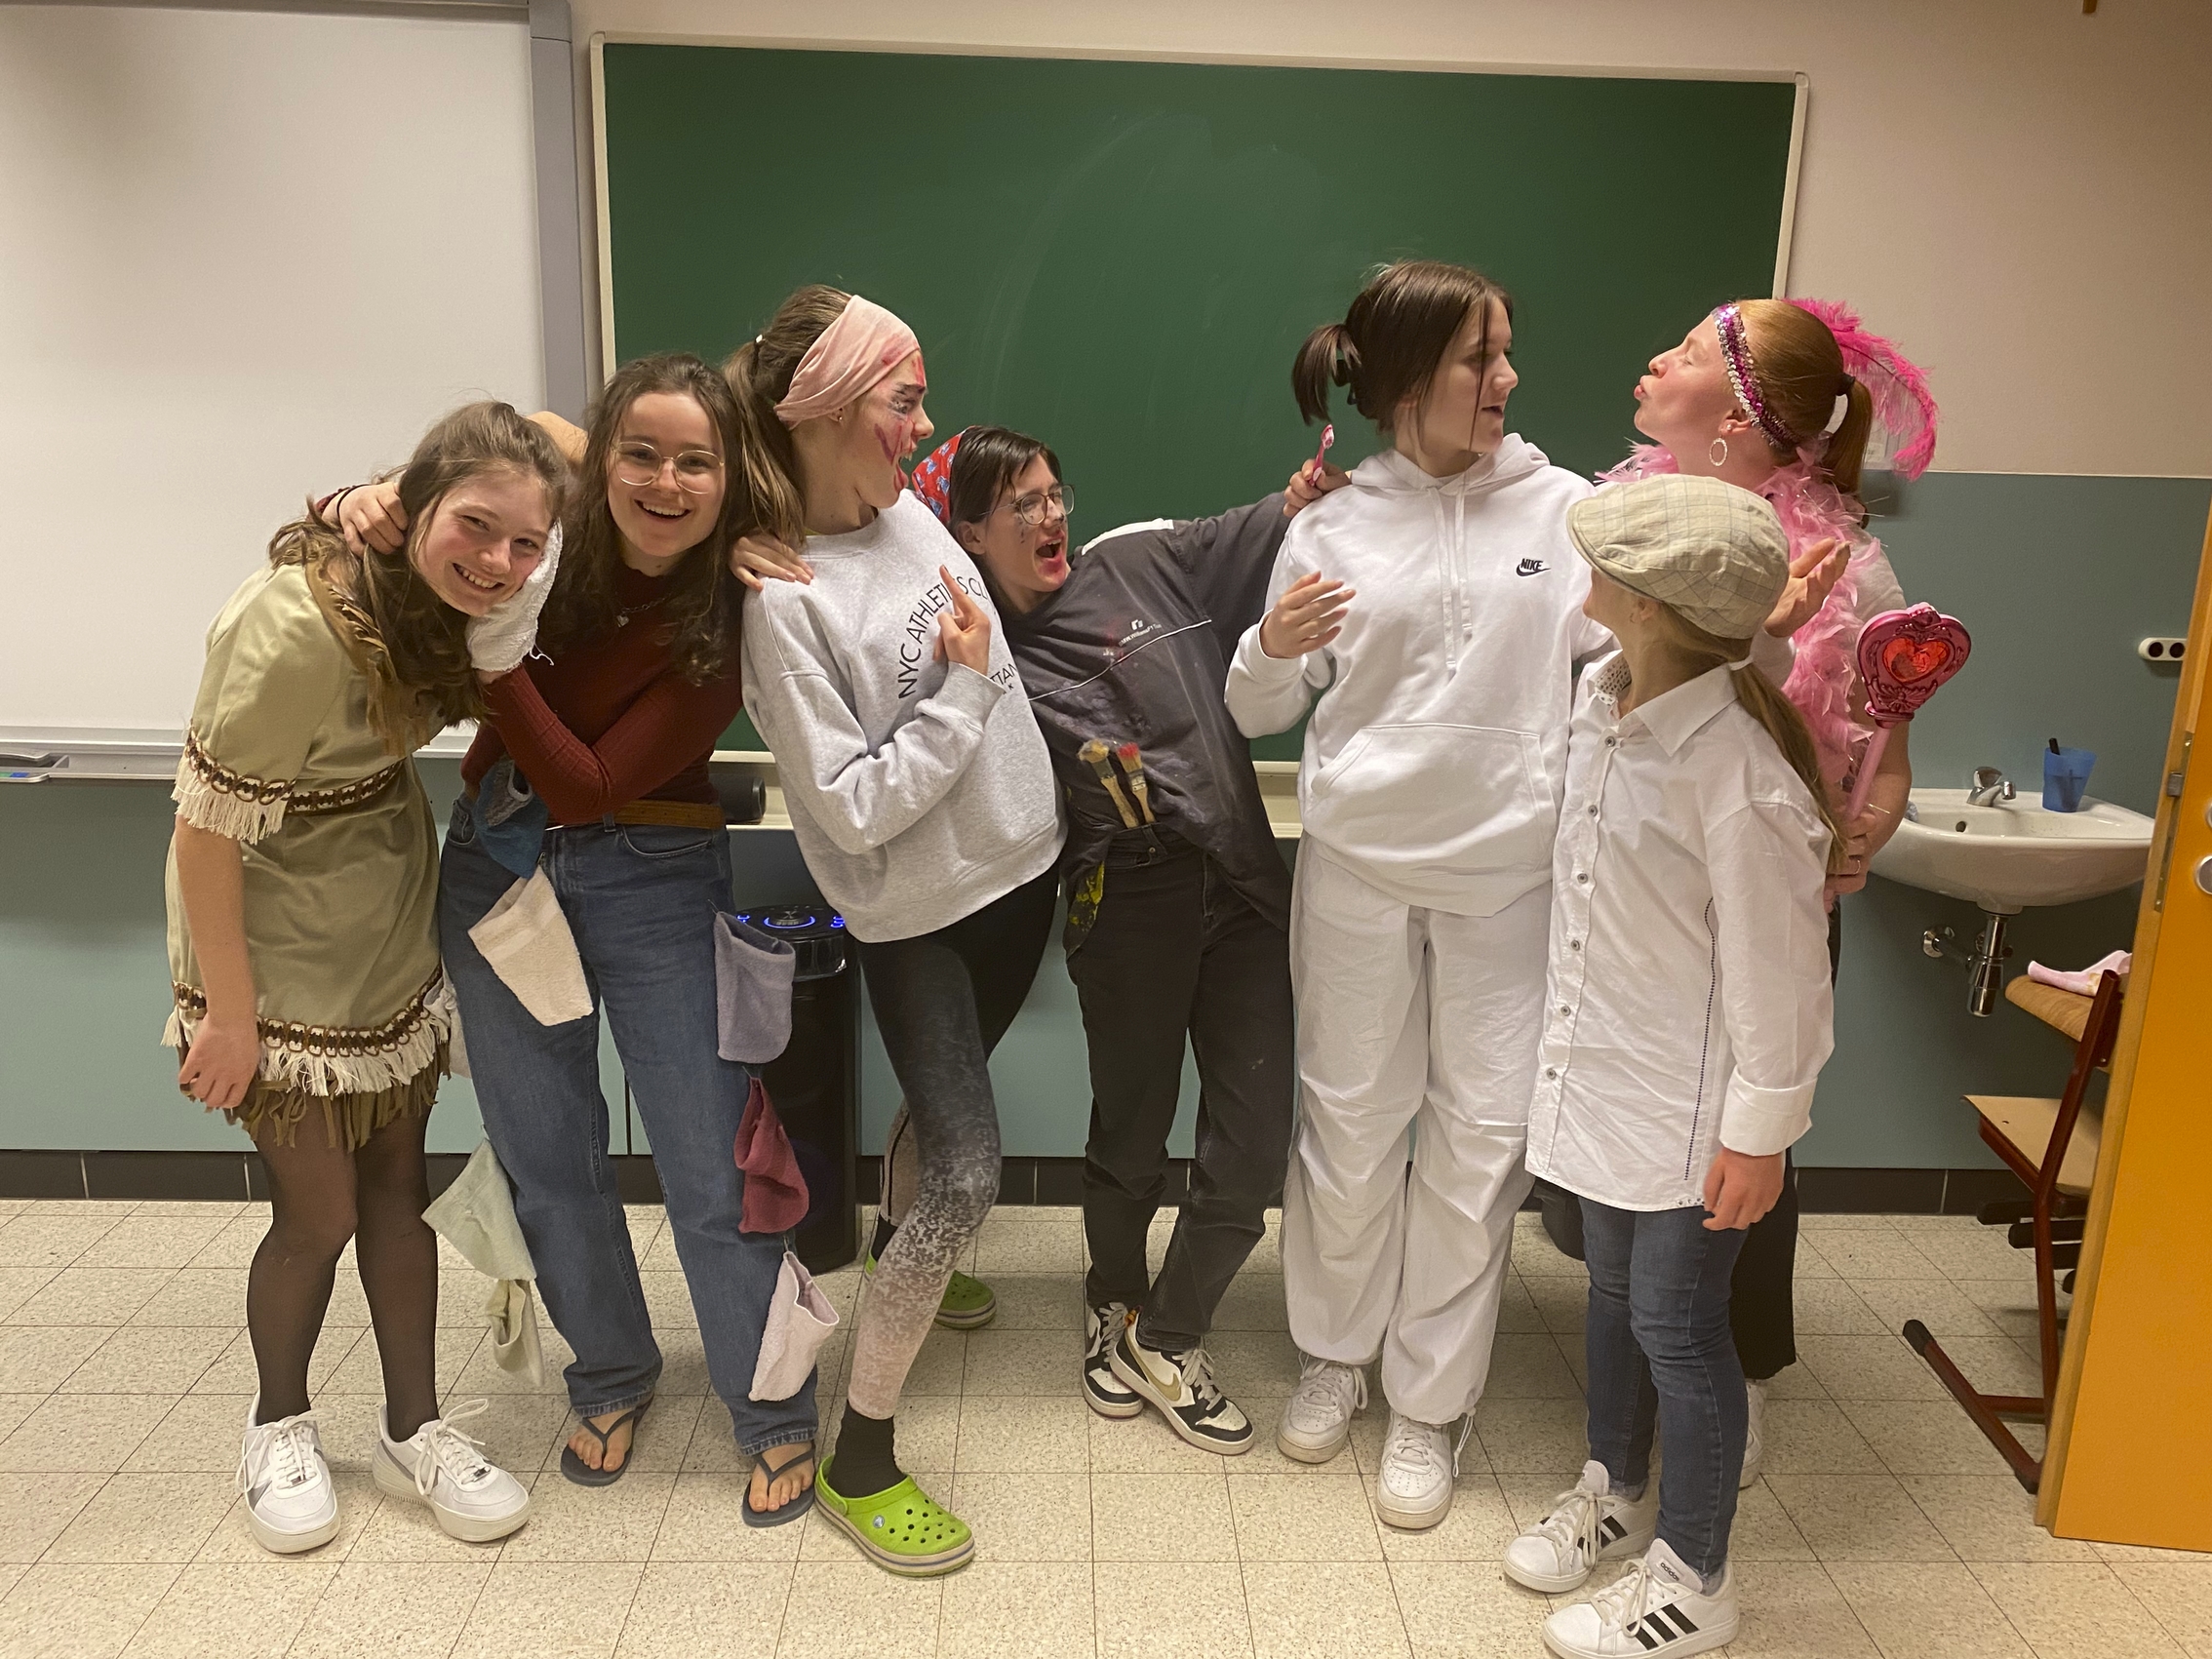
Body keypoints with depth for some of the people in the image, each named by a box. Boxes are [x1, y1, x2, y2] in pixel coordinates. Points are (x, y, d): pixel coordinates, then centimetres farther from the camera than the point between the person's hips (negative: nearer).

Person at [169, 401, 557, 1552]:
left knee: (398, 1176, 12)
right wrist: (228, 1011, -17)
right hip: (278, 929, -6)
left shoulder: (436, 594, -8)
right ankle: (278, 1428, 32)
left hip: (392, 917, 6)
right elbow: (207, 825, -24)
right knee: (320, 1209, 4)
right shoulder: (299, 625, -30)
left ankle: (413, 1429, 28)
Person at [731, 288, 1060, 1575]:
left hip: (1021, 867, 7)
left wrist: (1067, 768, 16)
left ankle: (915, 1262, 55)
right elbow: (852, 808, -23)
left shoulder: (914, 516, 0)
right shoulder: (784, 598, -22)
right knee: (966, 1171, -9)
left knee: (946, 1115, 25)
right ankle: (861, 1462, 8)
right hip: (916, 912, -7)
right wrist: (957, 687, -20)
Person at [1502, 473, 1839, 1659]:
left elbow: (1777, 975, -21)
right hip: (1604, 1070, 8)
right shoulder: (1601, 699, -3)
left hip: (1691, 1102, -8)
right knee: (1614, 1290, 22)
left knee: (1677, 1325, 6)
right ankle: (1616, 1493, 45)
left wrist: (1759, 1131, -15)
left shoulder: (1742, 773, -27)